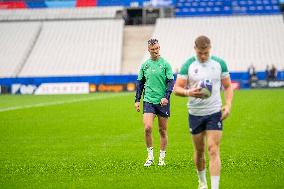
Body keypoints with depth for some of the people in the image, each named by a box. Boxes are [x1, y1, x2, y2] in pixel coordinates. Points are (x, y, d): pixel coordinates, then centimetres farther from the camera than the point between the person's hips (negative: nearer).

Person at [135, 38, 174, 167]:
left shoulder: (165, 64, -1)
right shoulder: (144, 65, 8)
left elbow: (171, 82, -4)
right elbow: (140, 83, 15)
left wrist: (166, 97, -17)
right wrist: (137, 100, 9)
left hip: (162, 102, -2)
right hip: (148, 100, 2)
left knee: (162, 130, 5)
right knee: (147, 128, -13)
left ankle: (162, 158, 16)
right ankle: (150, 156, 1)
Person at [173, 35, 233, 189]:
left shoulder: (219, 63, -1)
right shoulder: (188, 65, -5)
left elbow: (228, 86, 7)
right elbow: (176, 89, -7)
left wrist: (228, 104, -8)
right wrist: (189, 92, -28)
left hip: (215, 113, -1)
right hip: (195, 113, 1)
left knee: (213, 150, -10)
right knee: (199, 150, 12)